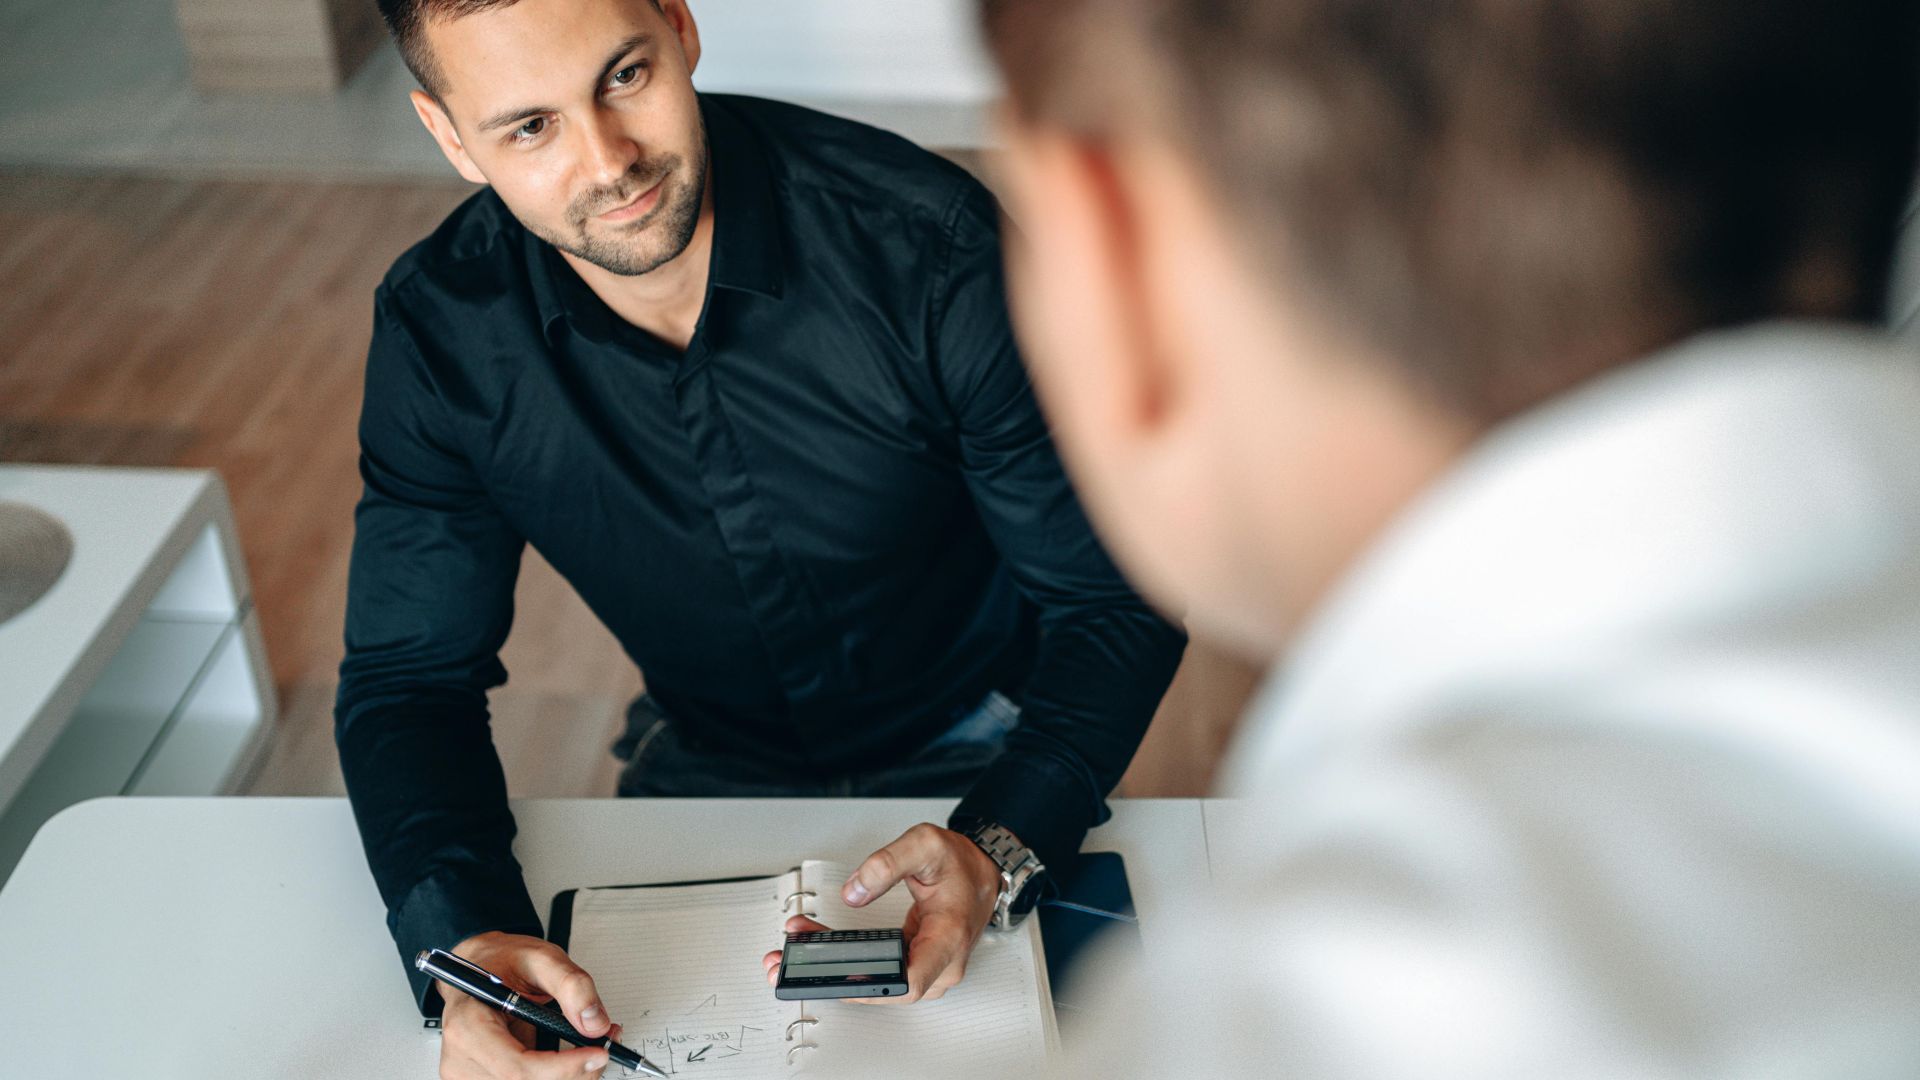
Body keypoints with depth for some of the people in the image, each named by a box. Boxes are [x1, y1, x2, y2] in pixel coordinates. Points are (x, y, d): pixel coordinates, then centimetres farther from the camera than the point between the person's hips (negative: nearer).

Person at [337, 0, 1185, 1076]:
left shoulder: (925, 244, -26)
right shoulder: (438, 331, -16)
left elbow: (1119, 600, -18)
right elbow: (410, 678, -9)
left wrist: (996, 854, -36)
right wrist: (467, 948, -29)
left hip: (975, 757, -2)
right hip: (706, 766, 2)